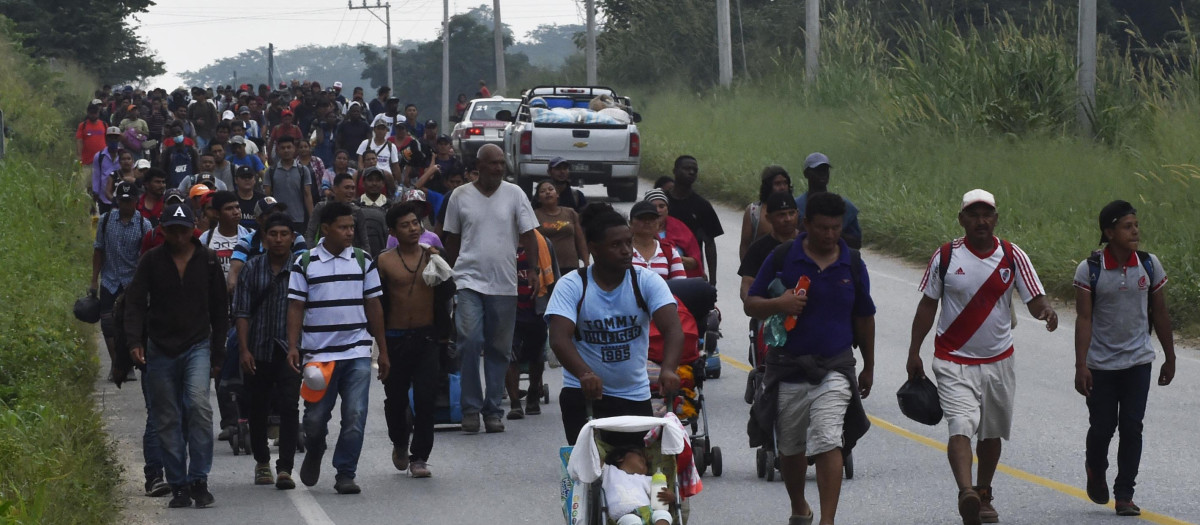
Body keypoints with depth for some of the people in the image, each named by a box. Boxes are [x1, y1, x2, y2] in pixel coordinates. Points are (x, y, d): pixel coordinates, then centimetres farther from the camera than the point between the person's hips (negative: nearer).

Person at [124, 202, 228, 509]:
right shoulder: (151, 261, 1)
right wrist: (135, 341, -19)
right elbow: (135, 302, -3)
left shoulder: (207, 260, 4)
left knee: (199, 406, -21)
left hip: (197, 346, -1)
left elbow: (219, 309, 11)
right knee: (167, 421, 3)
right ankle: (179, 487, 11)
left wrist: (218, 355, 9)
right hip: (161, 349, 1)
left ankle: (199, 481, -17)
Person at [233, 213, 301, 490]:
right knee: (257, 408, 12)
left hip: (289, 351, -2)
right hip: (258, 350, 2)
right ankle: (262, 461, 32)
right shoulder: (253, 268, 5)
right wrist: (243, 349, -5)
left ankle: (285, 468, -12)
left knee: (289, 407, -12)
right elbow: (242, 311, 3)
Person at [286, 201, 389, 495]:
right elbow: (296, 308, 2)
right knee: (315, 417, 4)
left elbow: (374, 306, 11)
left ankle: (345, 474, 2)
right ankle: (314, 453, 35)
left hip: (357, 352, 1)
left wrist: (383, 350, 12)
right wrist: (293, 347, -7)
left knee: (355, 416, -6)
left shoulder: (363, 261, 8)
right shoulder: (305, 264, 2)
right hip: (318, 355, -1)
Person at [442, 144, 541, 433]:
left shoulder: (514, 194, 4)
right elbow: (452, 238, 12)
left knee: (499, 349, 5)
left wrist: (535, 271, -5)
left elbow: (528, 235, 4)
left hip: (504, 284, 1)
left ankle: (493, 410, 13)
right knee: (470, 342, -14)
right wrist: (450, 276, 14)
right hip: (469, 280, -1)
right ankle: (471, 407, -7)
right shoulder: (460, 196, 4)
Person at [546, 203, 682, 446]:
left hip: (635, 396, 2)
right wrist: (585, 374, -41)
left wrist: (668, 369, -37)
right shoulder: (571, 286, -7)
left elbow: (673, 330, -16)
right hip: (582, 395, -2)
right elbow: (559, 339, -21)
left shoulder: (647, 281, -3)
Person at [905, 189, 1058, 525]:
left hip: (998, 361, 3)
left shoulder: (1012, 257, -1)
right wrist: (914, 353, 4)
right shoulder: (945, 256, -3)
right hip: (953, 361, -3)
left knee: (992, 434, 13)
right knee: (961, 427, -20)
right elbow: (927, 306, 4)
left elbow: (1034, 300, -3)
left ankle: (983, 496, 30)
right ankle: (966, 494, -35)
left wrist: (1046, 311, -28)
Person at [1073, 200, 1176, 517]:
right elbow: (1084, 319, -10)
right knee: (1102, 427, 4)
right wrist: (1081, 366, -15)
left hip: (1138, 361, 2)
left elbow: (1160, 314, 7)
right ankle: (1096, 471, 35)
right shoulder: (1090, 270, -10)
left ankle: (1125, 494, 4)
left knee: (1131, 428, -4)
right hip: (1101, 365, -2)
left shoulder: (1150, 265, -2)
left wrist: (1170, 358, 12)